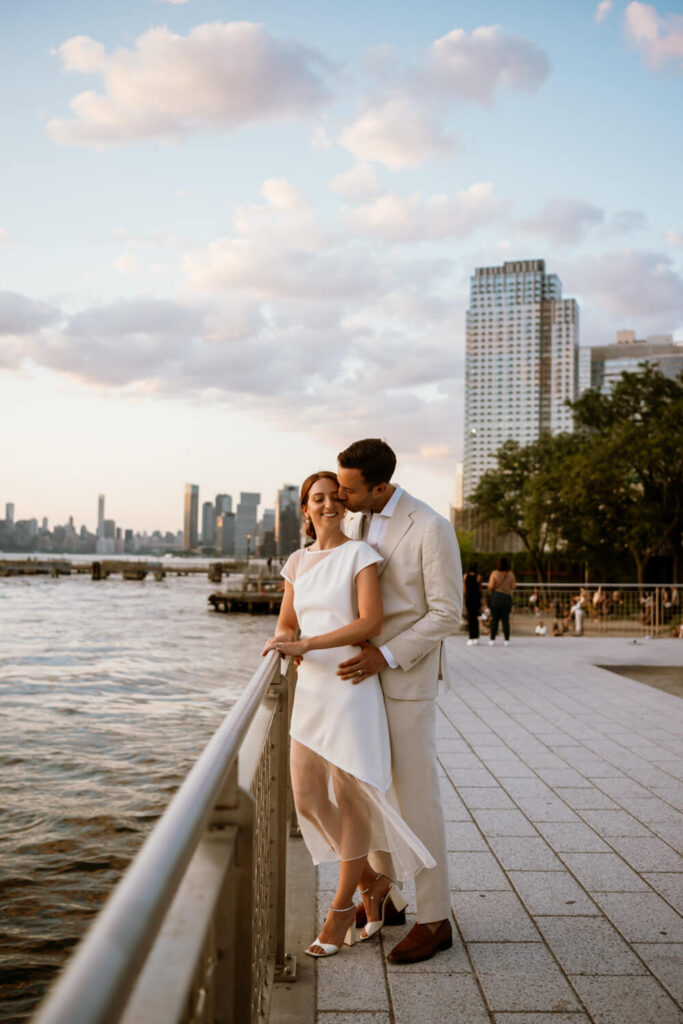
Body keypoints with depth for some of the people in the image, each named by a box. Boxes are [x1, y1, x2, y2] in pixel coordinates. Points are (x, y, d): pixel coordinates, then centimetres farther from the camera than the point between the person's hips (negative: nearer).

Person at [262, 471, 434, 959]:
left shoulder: (360, 553, -6)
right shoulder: (298, 562, 12)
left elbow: (371, 622, -17)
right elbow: (286, 626, 15)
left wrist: (305, 643, -22)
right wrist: (286, 643, -9)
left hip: (352, 686, -6)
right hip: (311, 688, 6)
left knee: (351, 798, 1)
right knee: (308, 799, 5)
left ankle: (342, 907, 21)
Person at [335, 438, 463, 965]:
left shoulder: (431, 528, -17)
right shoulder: (352, 523, 5)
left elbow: (447, 614, -16)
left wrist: (386, 655, -25)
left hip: (406, 676, -7)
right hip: (363, 670, 7)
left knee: (416, 796, -1)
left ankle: (435, 919, 12)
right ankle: (379, 896, 30)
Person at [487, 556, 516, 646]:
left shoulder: (495, 573, -9)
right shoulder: (511, 574, 0)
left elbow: (491, 586, -12)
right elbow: (513, 586, 4)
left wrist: (490, 590, 9)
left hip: (496, 597, -2)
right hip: (507, 597, 2)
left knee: (494, 619, 3)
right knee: (506, 620, 7)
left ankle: (492, 639, 3)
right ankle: (507, 640, 6)